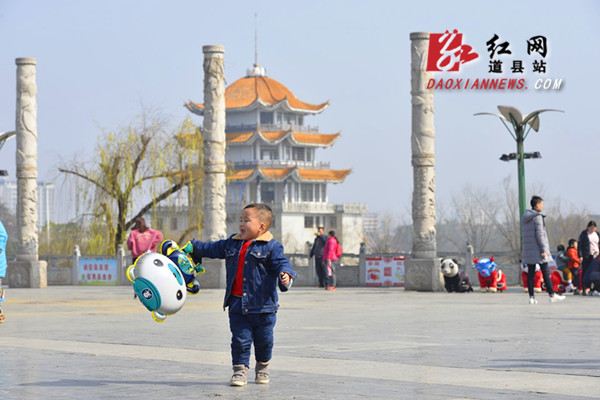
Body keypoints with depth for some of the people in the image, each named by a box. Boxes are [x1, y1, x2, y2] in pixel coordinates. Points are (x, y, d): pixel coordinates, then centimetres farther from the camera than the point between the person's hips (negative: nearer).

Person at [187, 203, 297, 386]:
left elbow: (281, 262, -14)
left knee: (264, 340, 10)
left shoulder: (271, 247, -6)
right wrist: (193, 247, 29)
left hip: (262, 304, -3)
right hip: (236, 303, 3)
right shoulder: (232, 243, 11)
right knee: (240, 339, -1)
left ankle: (262, 368, 30)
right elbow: (213, 249, 24)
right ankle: (240, 370, 7)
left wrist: (285, 275, -35)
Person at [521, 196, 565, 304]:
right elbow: (539, 234, -16)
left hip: (528, 249, 7)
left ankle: (531, 297, 2)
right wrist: (543, 250, -16)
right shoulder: (537, 217, -11)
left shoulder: (525, 218, 13)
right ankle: (552, 295, -1)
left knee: (530, 273, 5)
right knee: (545, 272, -3)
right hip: (537, 249, -7)